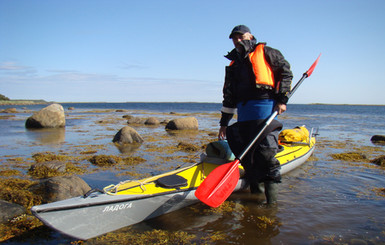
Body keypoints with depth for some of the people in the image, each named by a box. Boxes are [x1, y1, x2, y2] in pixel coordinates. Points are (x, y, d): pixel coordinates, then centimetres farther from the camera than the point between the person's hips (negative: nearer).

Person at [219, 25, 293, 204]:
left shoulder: (264, 52, 8)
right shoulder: (234, 65, 22)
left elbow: (286, 71, 4)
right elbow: (229, 97, 22)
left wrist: (282, 99, -7)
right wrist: (224, 123, 18)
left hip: (265, 106, -6)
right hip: (243, 112, 6)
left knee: (265, 151, -10)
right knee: (245, 152, 4)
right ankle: (254, 191, 20)